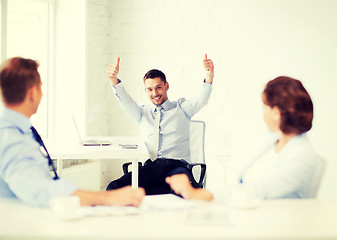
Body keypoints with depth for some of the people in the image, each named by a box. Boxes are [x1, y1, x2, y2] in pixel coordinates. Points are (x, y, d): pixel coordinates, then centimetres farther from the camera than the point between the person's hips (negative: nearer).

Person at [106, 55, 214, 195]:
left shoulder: (181, 108, 16)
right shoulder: (142, 113, 23)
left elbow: (201, 100, -2)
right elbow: (125, 102, 5)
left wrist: (209, 78, -24)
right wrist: (113, 79, -16)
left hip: (176, 165, -2)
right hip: (150, 166, 2)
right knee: (114, 188, -26)